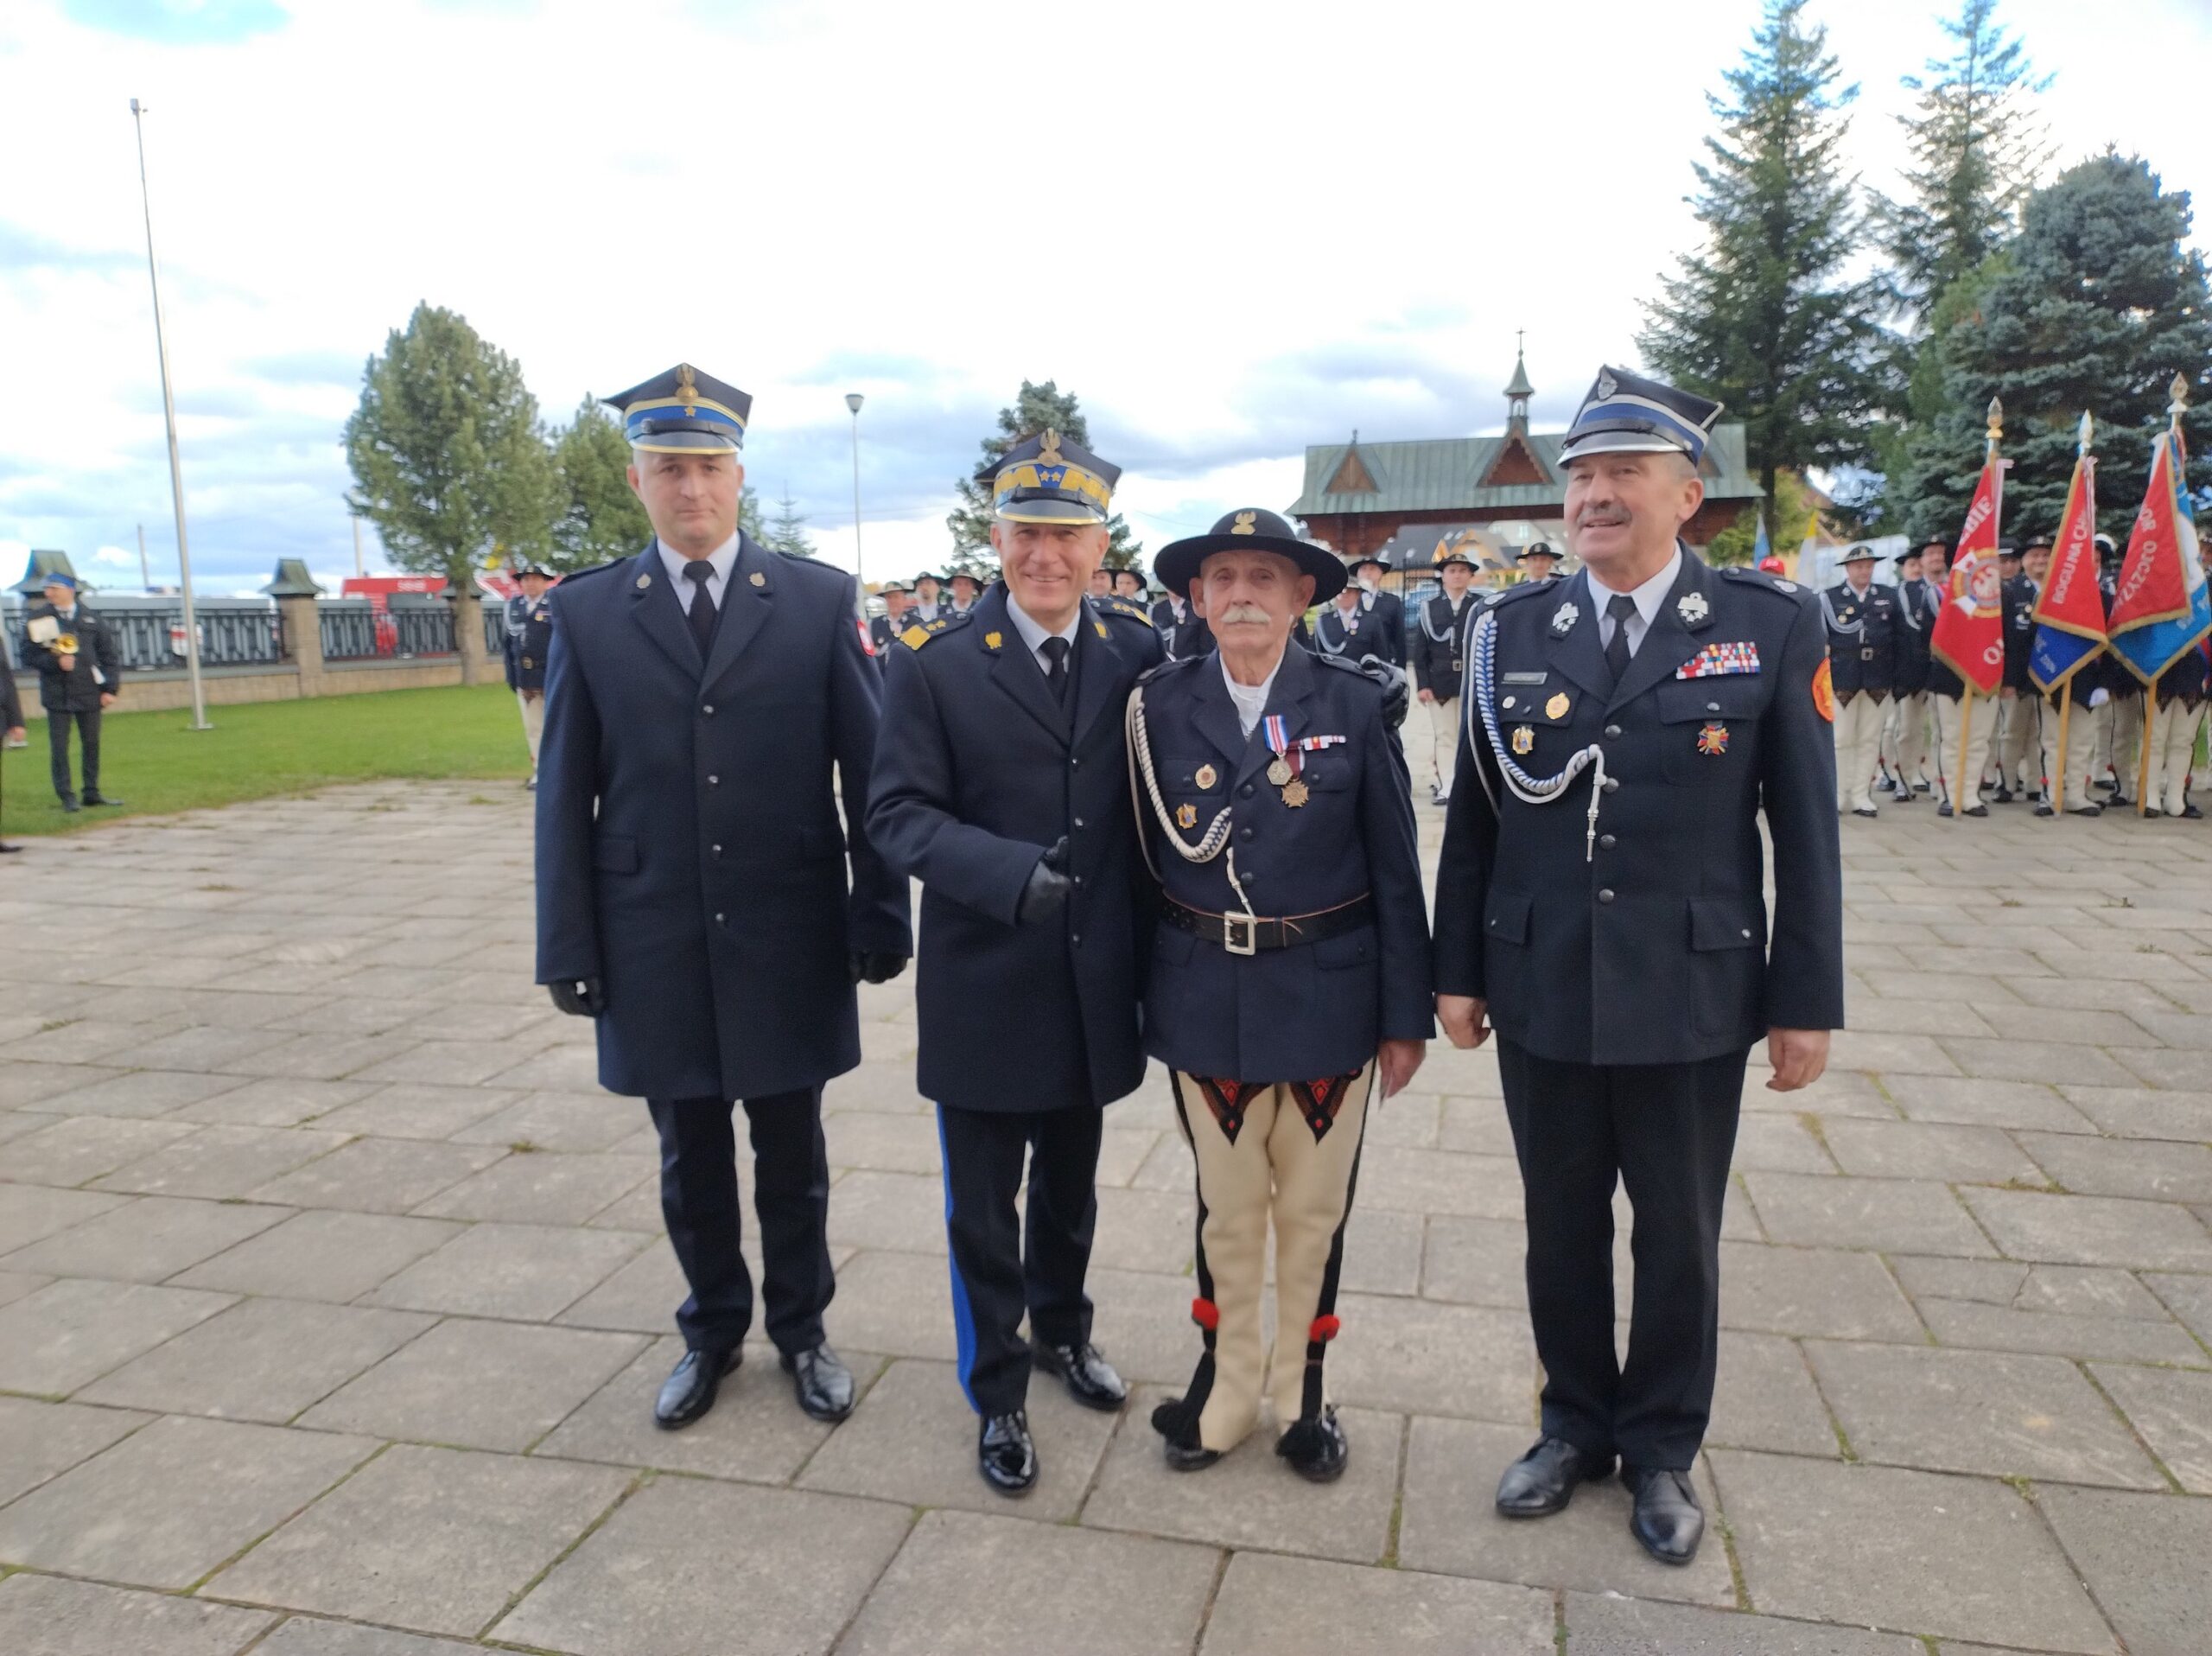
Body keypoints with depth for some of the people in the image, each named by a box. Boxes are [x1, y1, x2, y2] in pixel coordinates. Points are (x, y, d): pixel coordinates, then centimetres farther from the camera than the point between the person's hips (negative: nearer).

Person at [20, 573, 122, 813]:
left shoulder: (91, 619, 5)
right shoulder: (37, 619, 0)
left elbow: (110, 655, 6)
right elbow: (29, 656, -1)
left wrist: (111, 688, -1)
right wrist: (56, 662, -18)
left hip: (90, 693, 2)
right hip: (57, 695, -2)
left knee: (91, 745, 9)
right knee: (59, 747, -1)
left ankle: (92, 793, 18)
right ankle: (67, 796, 6)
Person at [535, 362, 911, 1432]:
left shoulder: (819, 601, -3)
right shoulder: (587, 612, 1)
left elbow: (868, 772, -2)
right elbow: (564, 793, 2)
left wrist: (883, 915, -4)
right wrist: (570, 950, -1)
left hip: (789, 943, -1)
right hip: (656, 950, 1)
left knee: (792, 1157, 14)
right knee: (690, 1164, 16)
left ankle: (800, 1329, 35)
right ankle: (713, 1330, 38)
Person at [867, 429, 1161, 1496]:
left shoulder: (1140, 652, -1)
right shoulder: (935, 666, -9)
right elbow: (898, 812, -13)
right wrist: (1010, 872, -28)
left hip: (1096, 986, 3)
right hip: (983, 987, -2)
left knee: (1070, 1184, 23)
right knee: (983, 1206, 11)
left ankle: (1061, 1330, 48)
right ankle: (996, 1395, 33)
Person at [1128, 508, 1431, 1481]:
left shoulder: (1352, 703, -4)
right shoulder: (1159, 706, -2)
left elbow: (1395, 869, -2)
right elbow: (1147, 859, 0)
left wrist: (1407, 1015, -2)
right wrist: (1141, 999, -2)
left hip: (1329, 1000, 0)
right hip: (1206, 1001, 1)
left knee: (1314, 1211, 14)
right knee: (1226, 1210, 14)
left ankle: (1303, 1389, 35)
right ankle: (1227, 1382, 35)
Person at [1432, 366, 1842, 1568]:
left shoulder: (1773, 626, -5)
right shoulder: (1512, 631, 0)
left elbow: (1804, 829, -3)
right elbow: (1472, 818, 3)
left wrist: (1807, 1002, -3)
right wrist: (1457, 971, 3)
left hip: (1693, 1002, -1)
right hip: (1540, 996, 2)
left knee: (1679, 1240, 14)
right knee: (1561, 1229, 16)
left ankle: (1662, 1447, 36)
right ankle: (1576, 1422, 38)